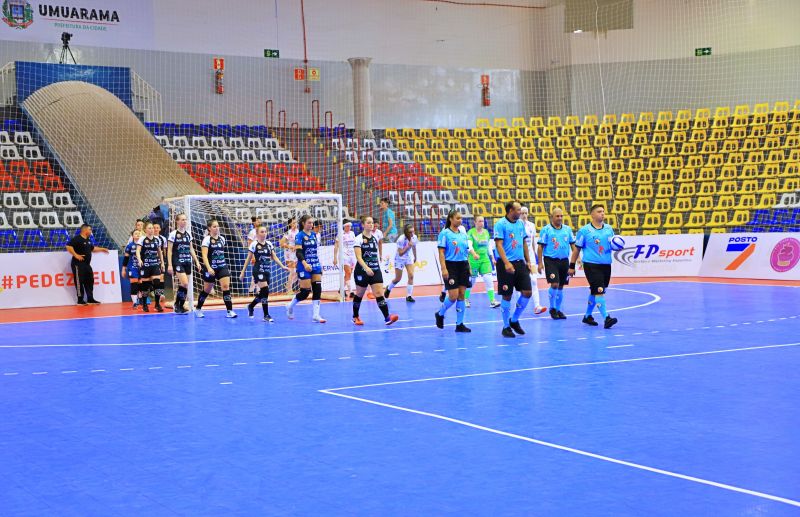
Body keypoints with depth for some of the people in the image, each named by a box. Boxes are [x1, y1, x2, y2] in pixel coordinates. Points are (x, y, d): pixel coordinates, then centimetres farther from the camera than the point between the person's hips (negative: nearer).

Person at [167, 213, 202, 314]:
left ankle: (181, 306, 11)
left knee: (184, 285, 4)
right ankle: (177, 304, -3)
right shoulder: (173, 234, -5)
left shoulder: (188, 233, 11)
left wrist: (197, 261, 11)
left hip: (187, 262, 6)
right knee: (185, 284, -18)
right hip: (178, 262, -6)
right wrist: (169, 265, -12)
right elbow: (169, 250, -6)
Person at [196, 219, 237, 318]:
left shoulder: (222, 239, 7)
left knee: (226, 287, -13)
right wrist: (208, 268, -32)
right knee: (207, 290, 9)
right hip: (211, 268, -4)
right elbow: (204, 256, -18)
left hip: (222, 267, 4)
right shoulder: (207, 239, -10)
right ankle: (198, 310, 29)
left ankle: (230, 311, -15)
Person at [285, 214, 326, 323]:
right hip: (304, 267, -6)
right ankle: (290, 306, 21)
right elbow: (298, 252, -18)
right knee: (306, 291, -5)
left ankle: (316, 315, -1)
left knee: (317, 289, -3)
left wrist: (319, 264, 19)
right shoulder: (300, 235, -9)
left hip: (316, 266, 6)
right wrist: (304, 263, -32)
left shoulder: (314, 234, 10)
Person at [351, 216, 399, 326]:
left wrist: (378, 265, 19)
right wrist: (366, 268, -30)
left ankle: (387, 317, -19)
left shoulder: (375, 238, 11)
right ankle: (355, 317, 27)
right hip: (362, 271, -4)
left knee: (379, 293, -8)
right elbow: (358, 257, -17)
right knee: (359, 294, 9)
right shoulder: (359, 238, -8)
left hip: (375, 270, 4)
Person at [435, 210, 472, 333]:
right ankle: (440, 314, 16)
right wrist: (444, 269, -18)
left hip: (463, 266, 6)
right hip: (451, 265, -6)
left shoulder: (463, 234, 13)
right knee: (453, 296, -11)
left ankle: (459, 324, 8)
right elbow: (441, 252, -10)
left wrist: (468, 266, 13)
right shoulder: (445, 233, -5)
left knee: (462, 294, 3)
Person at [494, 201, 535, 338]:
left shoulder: (521, 224, 12)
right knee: (507, 296, 0)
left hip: (520, 263, 6)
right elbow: (499, 245, -15)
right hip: (506, 265, -6)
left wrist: (528, 261, 13)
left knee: (527, 292, 0)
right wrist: (507, 263, -24)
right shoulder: (501, 224, -9)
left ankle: (514, 320, 19)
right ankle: (506, 326, 13)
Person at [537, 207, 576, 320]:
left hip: (564, 260, 4)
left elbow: (573, 244, 13)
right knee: (554, 284, -14)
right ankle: (552, 308, 4)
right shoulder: (546, 230, -3)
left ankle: (558, 309, 21)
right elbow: (540, 247, -2)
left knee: (561, 286, 9)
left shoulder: (567, 229, 9)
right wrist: (540, 263, -7)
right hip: (550, 260, -4)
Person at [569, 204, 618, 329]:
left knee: (594, 292, 15)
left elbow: (613, 244, 21)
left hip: (606, 265, 5)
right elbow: (577, 249, 0)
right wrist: (572, 266, 0)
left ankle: (587, 316, 29)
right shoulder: (584, 230, -4)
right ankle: (606, 318, -20)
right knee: (599, 291, -16)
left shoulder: (609, 229, 9)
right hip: (591, 265, -5)